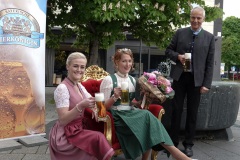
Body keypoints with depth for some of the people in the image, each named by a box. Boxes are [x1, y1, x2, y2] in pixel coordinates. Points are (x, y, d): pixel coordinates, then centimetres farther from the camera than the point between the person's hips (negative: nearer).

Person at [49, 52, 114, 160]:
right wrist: (80, 106, -33)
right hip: (64, 135, -7)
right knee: (98, 137, -23)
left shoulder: (80, 86, 9)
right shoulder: (62, 88, -16)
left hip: (77, 130, 7)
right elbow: (62, 120, -20)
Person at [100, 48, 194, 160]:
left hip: (131, 114, 5)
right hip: (117, 117, -5)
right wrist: (114, 97, -21)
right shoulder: (108, 80, -2)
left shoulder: (132, 80, 16)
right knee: (146, 115, -30)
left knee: (146, 116, -31)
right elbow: (103, 106, -4)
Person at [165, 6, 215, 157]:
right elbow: (168, 50, 9)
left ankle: (188, 144, 20)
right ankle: (173, 141, 20)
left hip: (196, 79, 0)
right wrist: (177, 56, -12)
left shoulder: (209, 37, 2)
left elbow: (210, 63, 0)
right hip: (180, 77, 1)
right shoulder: (180, 33, 4)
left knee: (192, 112, 7)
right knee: (177, 110, 7)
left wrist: (207, 84, -6)